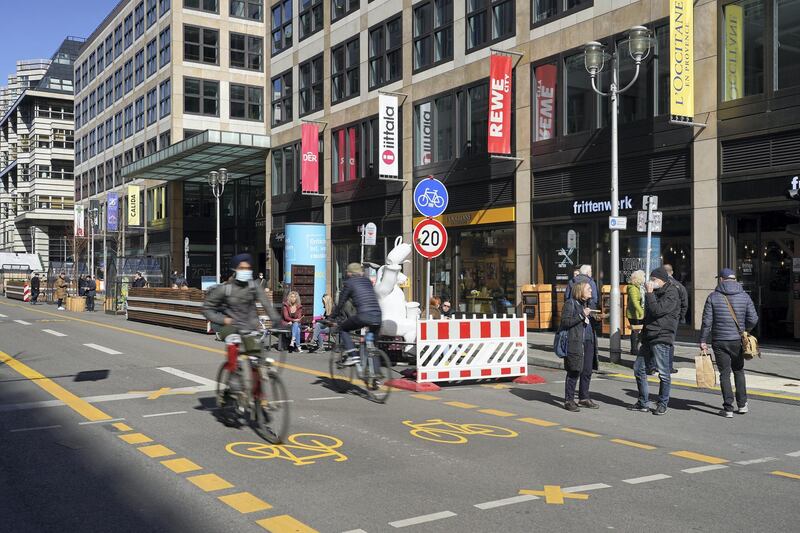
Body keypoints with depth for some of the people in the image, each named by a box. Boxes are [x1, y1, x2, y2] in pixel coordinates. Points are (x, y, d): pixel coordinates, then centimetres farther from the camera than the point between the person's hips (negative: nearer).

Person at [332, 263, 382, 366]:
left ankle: (352, 355, 1)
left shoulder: (349, 282, 8)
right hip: (377, 317, 5)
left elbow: (341, 303, 10)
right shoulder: (368, 281, 24)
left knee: (342, 328, 17)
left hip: (363, 316, -5)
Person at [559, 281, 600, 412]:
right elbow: (565, 322, -14)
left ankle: (584, 398, 21)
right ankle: (569, 400, 2)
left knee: (587, 372, 9)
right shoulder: (570, 304, -5)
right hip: (575, 343, -8)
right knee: (574, 372, -5)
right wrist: (582, 315, -17)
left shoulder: (587, 304, 20)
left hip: (589, 342, 8)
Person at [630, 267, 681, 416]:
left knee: (663, 373, -1)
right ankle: (643, 403, 19)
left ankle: (663, 404, 10)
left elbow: (657, 310, -22)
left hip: (661, 338, -9)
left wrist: (649, 293, -16)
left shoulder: (671, 294, -10)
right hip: (649, 337, 9)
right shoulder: (657, 292, 17)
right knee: (639, 369, 10)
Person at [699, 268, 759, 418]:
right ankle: (742, 404, 21)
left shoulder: (713, 297, -5)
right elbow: (753, 319, -2)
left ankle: (728, 409, 2)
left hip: (719, 342, -2)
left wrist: (703, 341, 0)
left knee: (724, 374, 3)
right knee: (739, 371, 19)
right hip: (738, 341, 2)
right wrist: (744, 331, 17)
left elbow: (707, 321, -8)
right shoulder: (744, 296, 0)